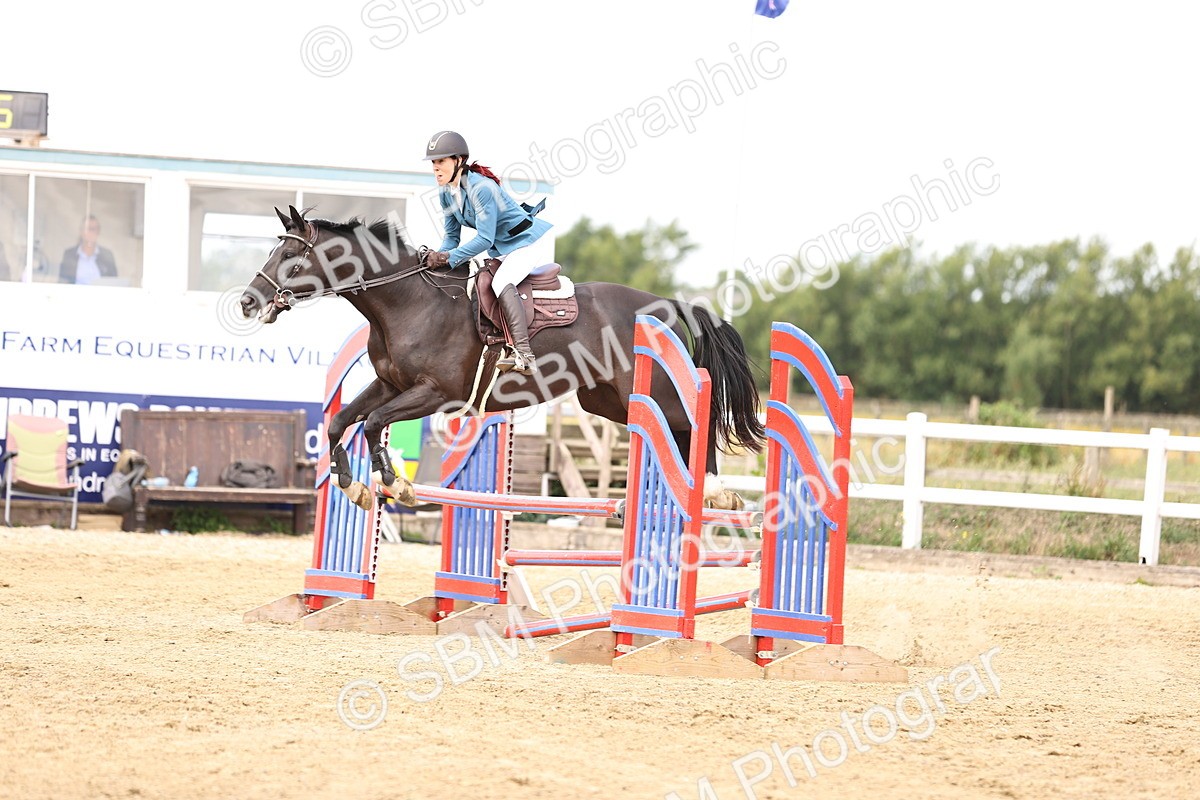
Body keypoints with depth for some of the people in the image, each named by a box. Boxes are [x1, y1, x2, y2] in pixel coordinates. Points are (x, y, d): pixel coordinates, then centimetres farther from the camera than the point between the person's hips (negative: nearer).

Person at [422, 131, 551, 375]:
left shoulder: (481, 188, -30)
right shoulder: (446, 193, -3)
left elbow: (484, 240, -31)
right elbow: (452, 236, 3)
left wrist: (448, 258, -33)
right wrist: (439, 255, -18)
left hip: (528, 240, -10)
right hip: (501, 249, 10)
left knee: (502, 282, -30)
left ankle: (524, 355, -39)